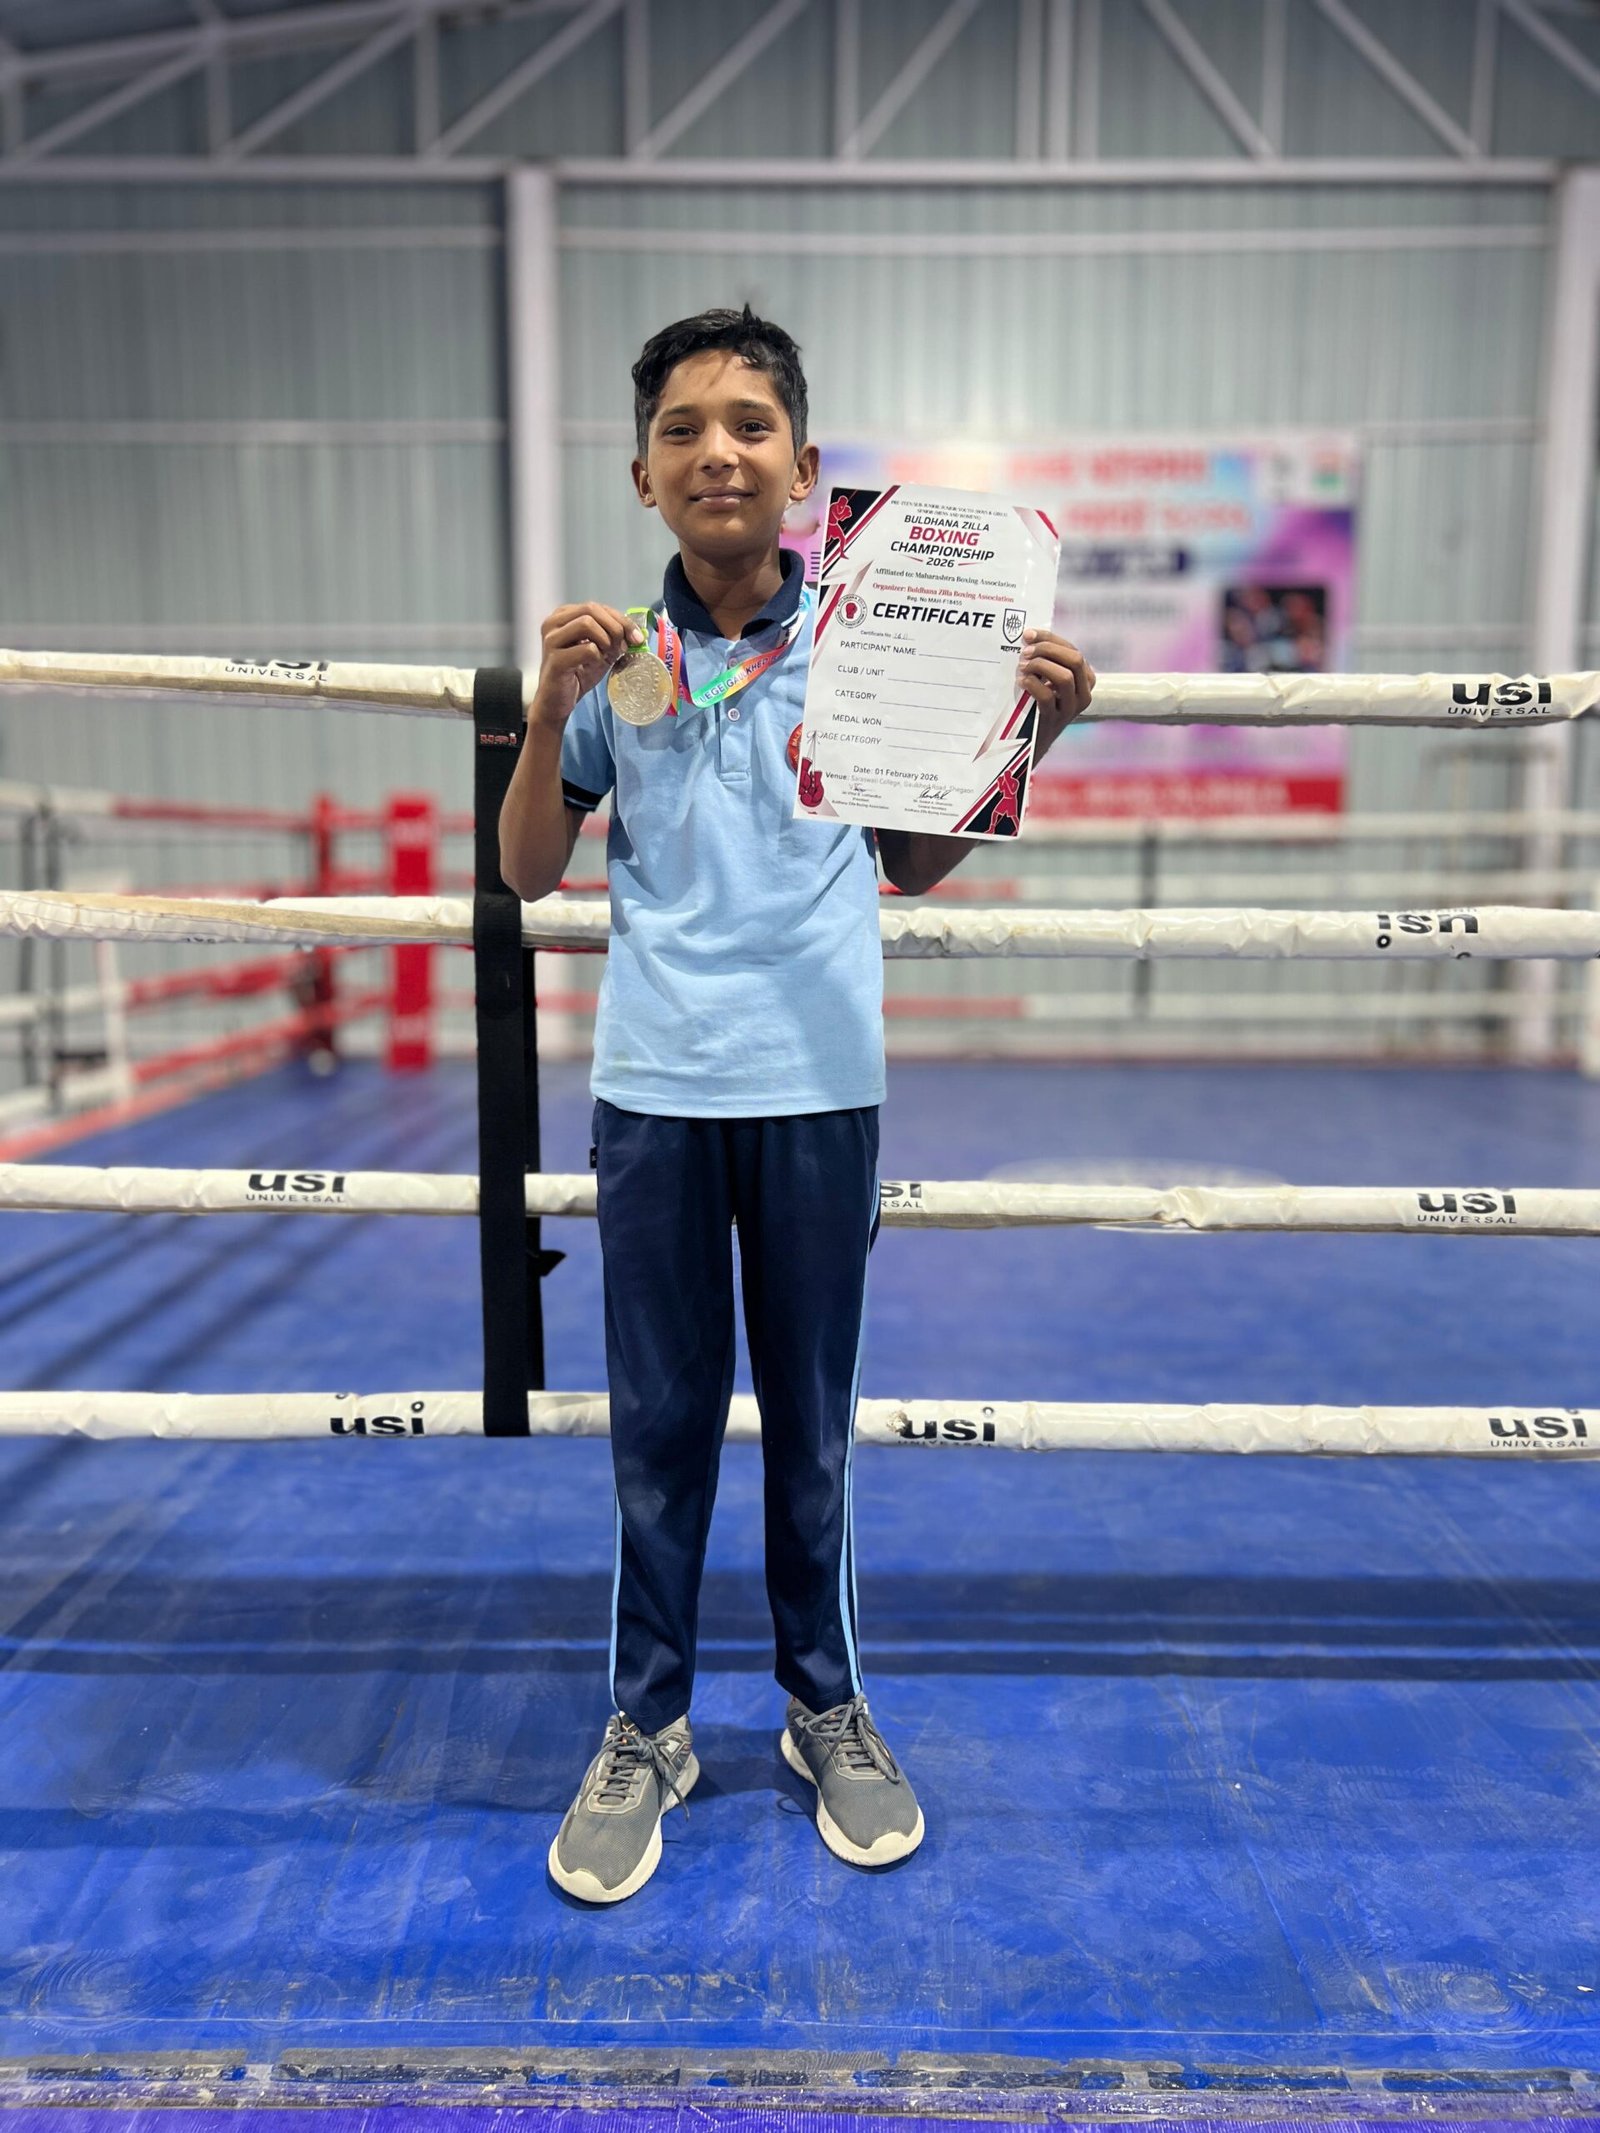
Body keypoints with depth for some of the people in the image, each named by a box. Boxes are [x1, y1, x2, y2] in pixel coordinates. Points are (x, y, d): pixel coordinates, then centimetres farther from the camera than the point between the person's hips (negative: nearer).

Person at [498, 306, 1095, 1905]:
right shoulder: (616, 653, 3)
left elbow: (913, 867, 9)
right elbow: (529, 873, 5)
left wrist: (1022, 738, -4)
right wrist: (551, 710, -9)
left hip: (819, 1086, 0)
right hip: (655, 1087, 0)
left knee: (811, 1418, 12)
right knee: (660, 1423, 9)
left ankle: (825, 1706, 33)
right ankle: (647, 1727, 29)